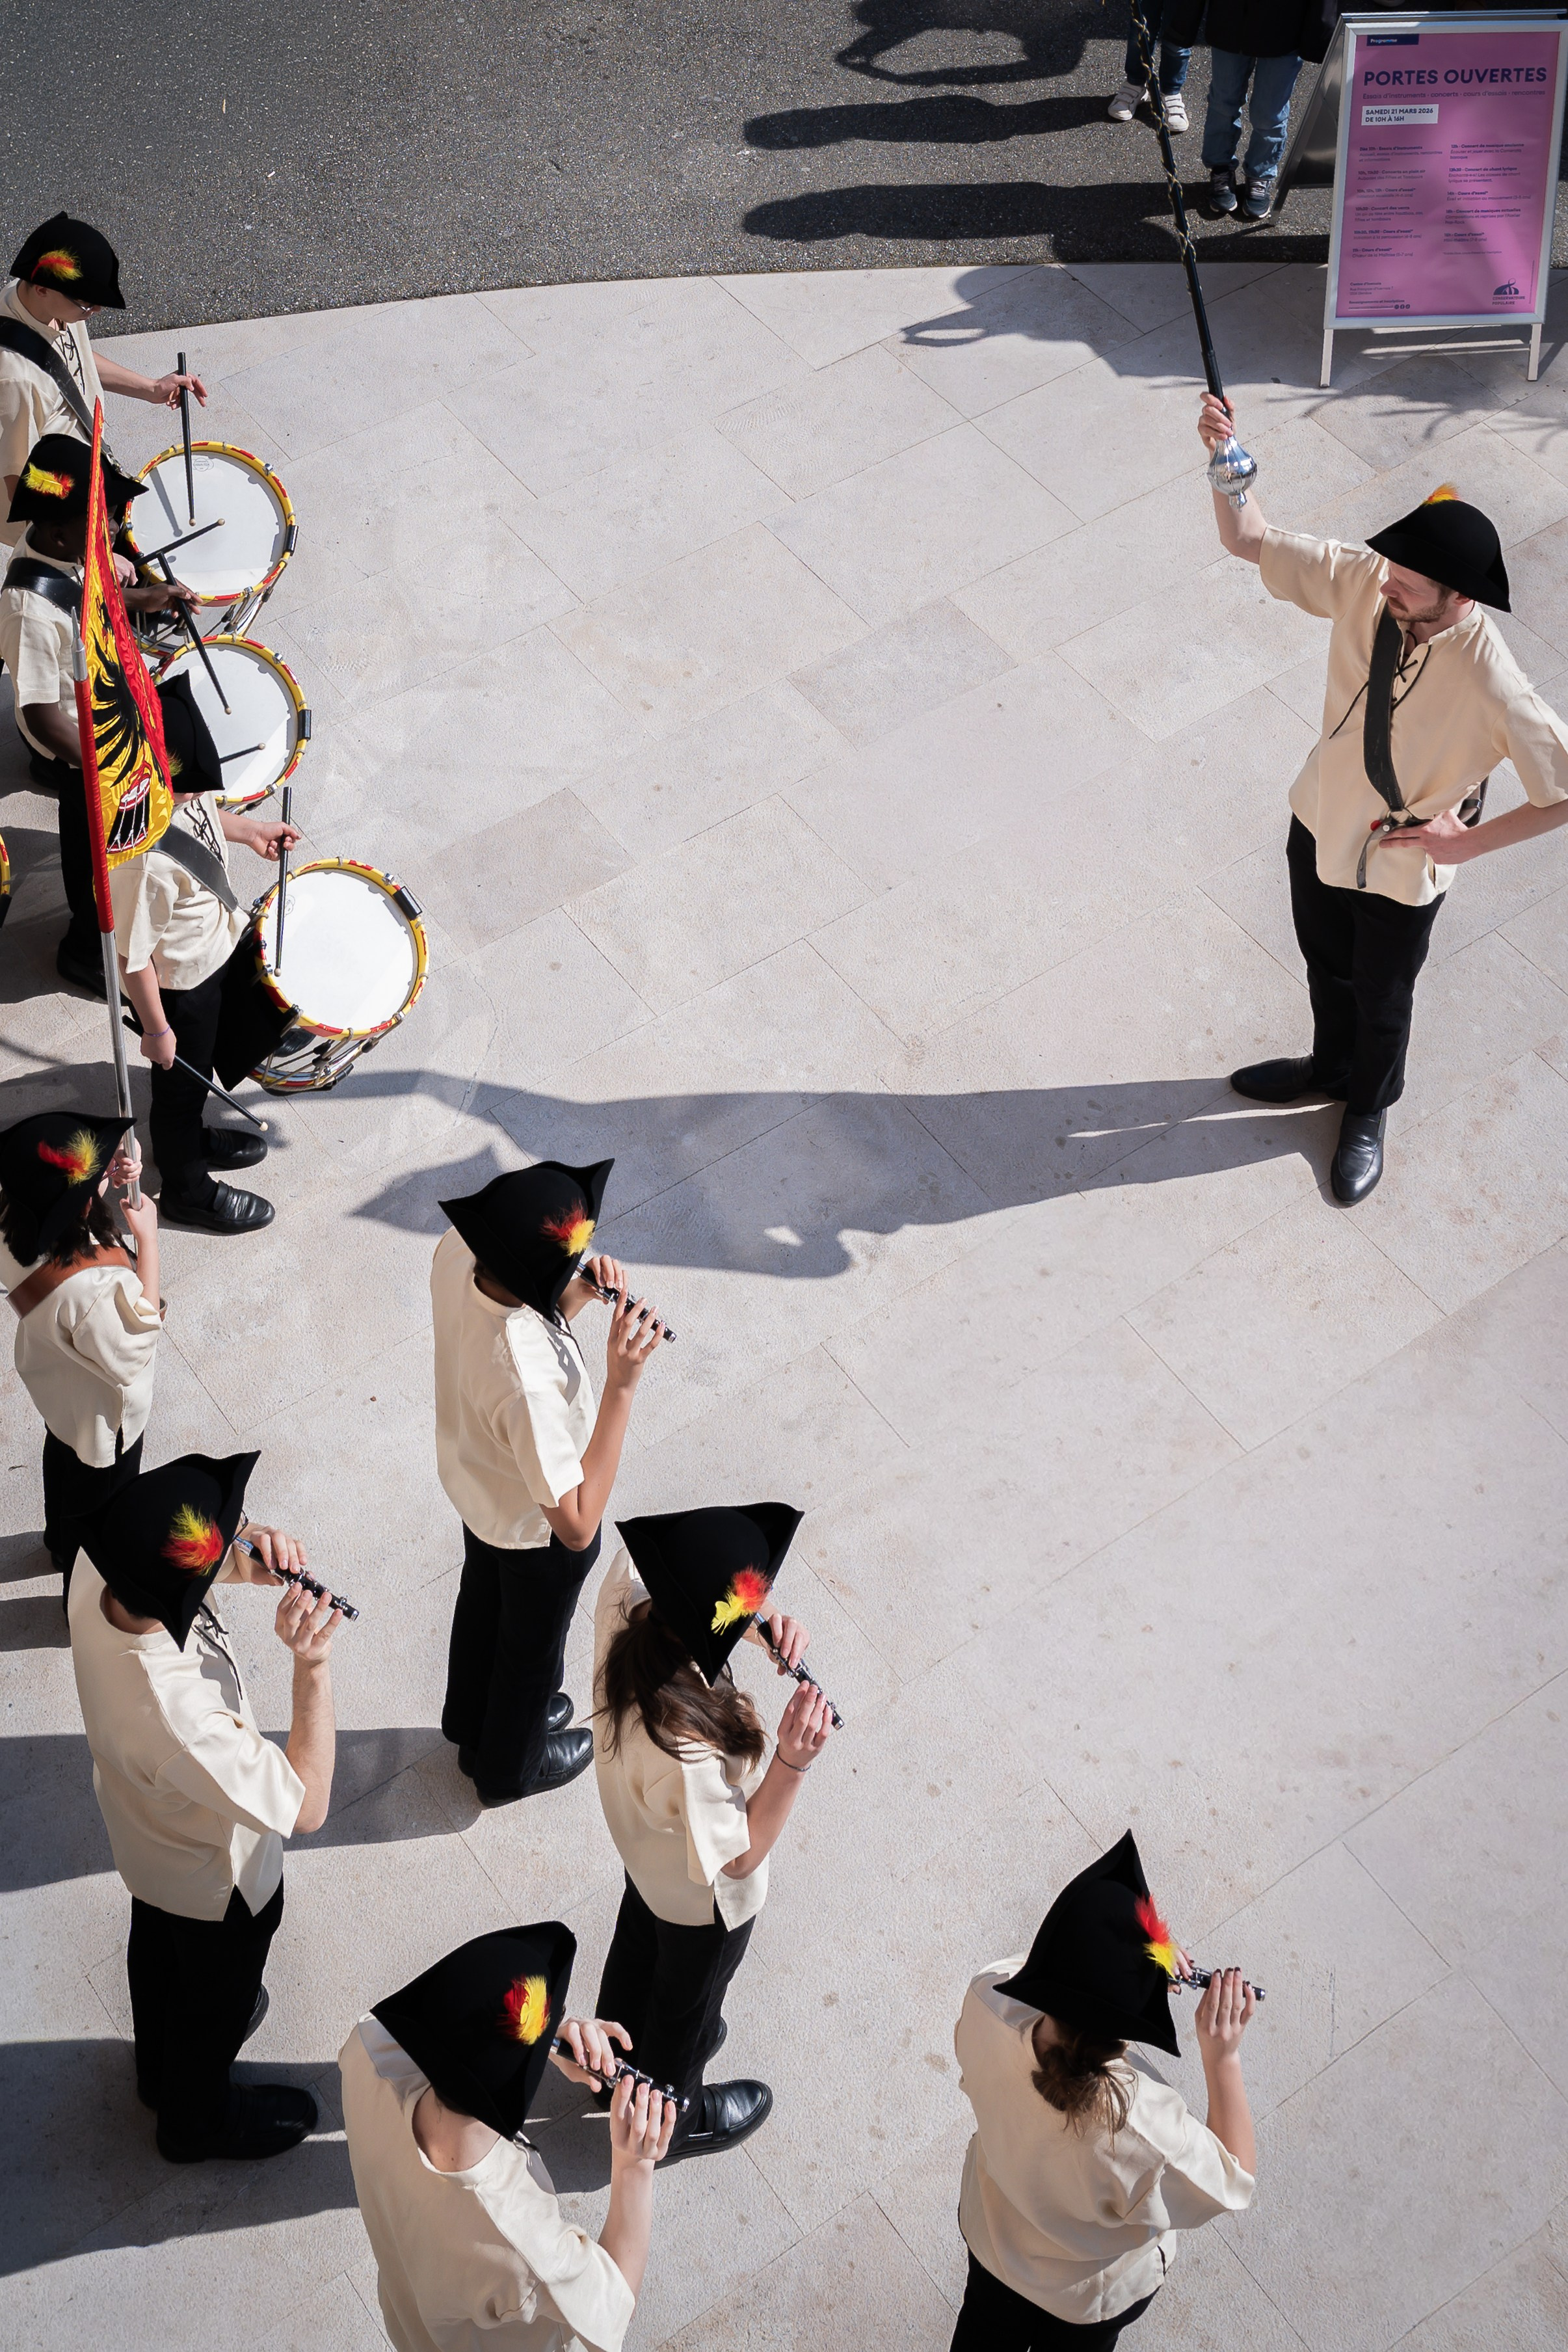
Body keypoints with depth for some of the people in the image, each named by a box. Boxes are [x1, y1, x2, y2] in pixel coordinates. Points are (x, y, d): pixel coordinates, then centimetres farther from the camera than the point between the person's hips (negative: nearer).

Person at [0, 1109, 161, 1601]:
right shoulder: (87, 1292, -47)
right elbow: (134, 1351, -29)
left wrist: (115, 1170, -27)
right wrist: (147, 1240, -31)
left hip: (54, 1387, 7)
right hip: (101, 1417, -7)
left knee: (63, 1462, 37)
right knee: (100, 1521, 24)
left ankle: (60, 1542, 67)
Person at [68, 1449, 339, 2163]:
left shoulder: (97, 1572, -31)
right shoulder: (183, 1722, -50)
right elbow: (307, 1804, -36)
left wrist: (252, 1547, -33)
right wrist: (312, 1666, -43)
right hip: (219, 1879, -6)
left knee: (159, 1951, 35)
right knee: (216, 1996, 26)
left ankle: (163, 2068, 66)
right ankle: (199, 2119, 57)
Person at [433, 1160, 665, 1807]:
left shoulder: (456, 1251, -27)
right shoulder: (527, 1382, -48)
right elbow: (576, 1524, -39)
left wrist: (576, 1298, -24)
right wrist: (621, 1385, -43)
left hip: (473, 1478, 7)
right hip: (537, 1527, -7)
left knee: (484, 1601, 35)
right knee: (531, 1649, 26)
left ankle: (473, 1725, 65)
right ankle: (509, 1768, 57)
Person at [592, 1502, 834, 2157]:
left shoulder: (625, 1591, -35)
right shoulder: (686, 1757, -49)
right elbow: (739, 1854, -30)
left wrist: (767, 1624, -25)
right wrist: (792, 1762, -39)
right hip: (702, 1896, -6)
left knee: (637, 1945, 36)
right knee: (687, 2003, 27)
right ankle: (669, 2121, 58)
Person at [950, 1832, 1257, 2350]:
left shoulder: (987, 2002, -37)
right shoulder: (1142, 2126, -48)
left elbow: (1033, 1972, -10)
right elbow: (1233, 2183, -26)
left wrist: (1134, 1963, -23)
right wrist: (1223, 2059, -32)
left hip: (992, 2235, 3)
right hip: (1093, 2296, -3)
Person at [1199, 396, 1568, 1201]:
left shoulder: (1491, 687, -37)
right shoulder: (1363, 581, -23)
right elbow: (1248, 539, -17)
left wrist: (1467, 842, -22)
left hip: (1401, 870, -4)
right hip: (1320, 827, 5)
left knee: (1380, 1001, 23)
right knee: (1326, 966, 31)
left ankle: (1367, 1114, 54)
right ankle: (1332, 1066, 62)